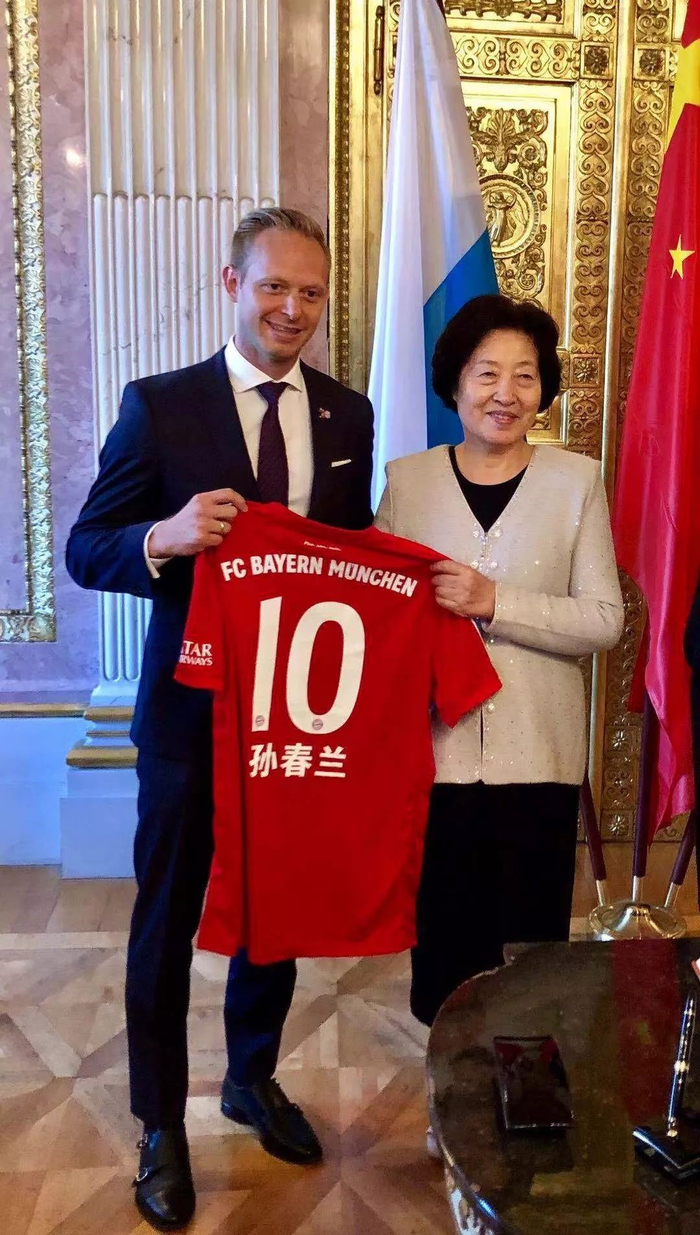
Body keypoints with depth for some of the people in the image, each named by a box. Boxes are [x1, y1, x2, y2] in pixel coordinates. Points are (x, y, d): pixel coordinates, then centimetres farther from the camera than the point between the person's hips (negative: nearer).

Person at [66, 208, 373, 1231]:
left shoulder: (347, 415, 4)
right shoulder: (159, 405, -8)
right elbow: (86, 550, -8)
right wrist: (165, 537, -28)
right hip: (193, 707, -3)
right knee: (168, 918, 11)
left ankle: (253, 1079, 45)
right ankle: (162, 1124, 34)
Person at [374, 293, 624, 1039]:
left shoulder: (576, 480, 0)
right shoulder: (407, 480, 3)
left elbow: (604, 620, -7)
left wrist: (494, 604, -18)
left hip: (537, 750, -1)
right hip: (435, 745, 1)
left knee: (533, 936, 10)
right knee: (445, 930, 13)